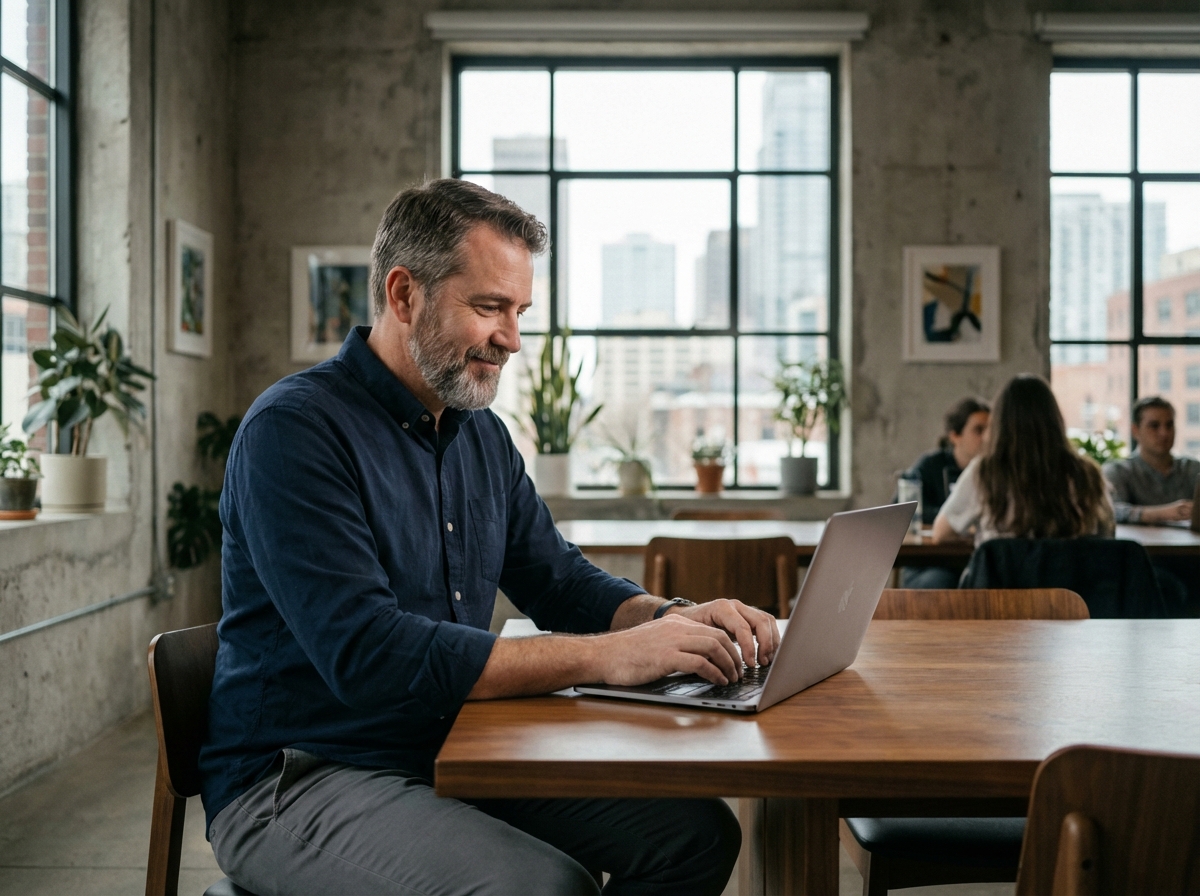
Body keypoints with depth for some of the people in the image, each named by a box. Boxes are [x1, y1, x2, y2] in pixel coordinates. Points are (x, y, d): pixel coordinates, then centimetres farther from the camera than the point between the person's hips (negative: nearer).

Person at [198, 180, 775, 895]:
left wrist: (677, 620, -6)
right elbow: (367, 656, -27)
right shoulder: (295, 431, -17)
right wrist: (607, 656, -28)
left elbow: (562, 583, 16)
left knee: (699, 831, -5)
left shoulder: (484, 435, 10)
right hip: (299, 782, -7)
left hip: (455, 754, 8)